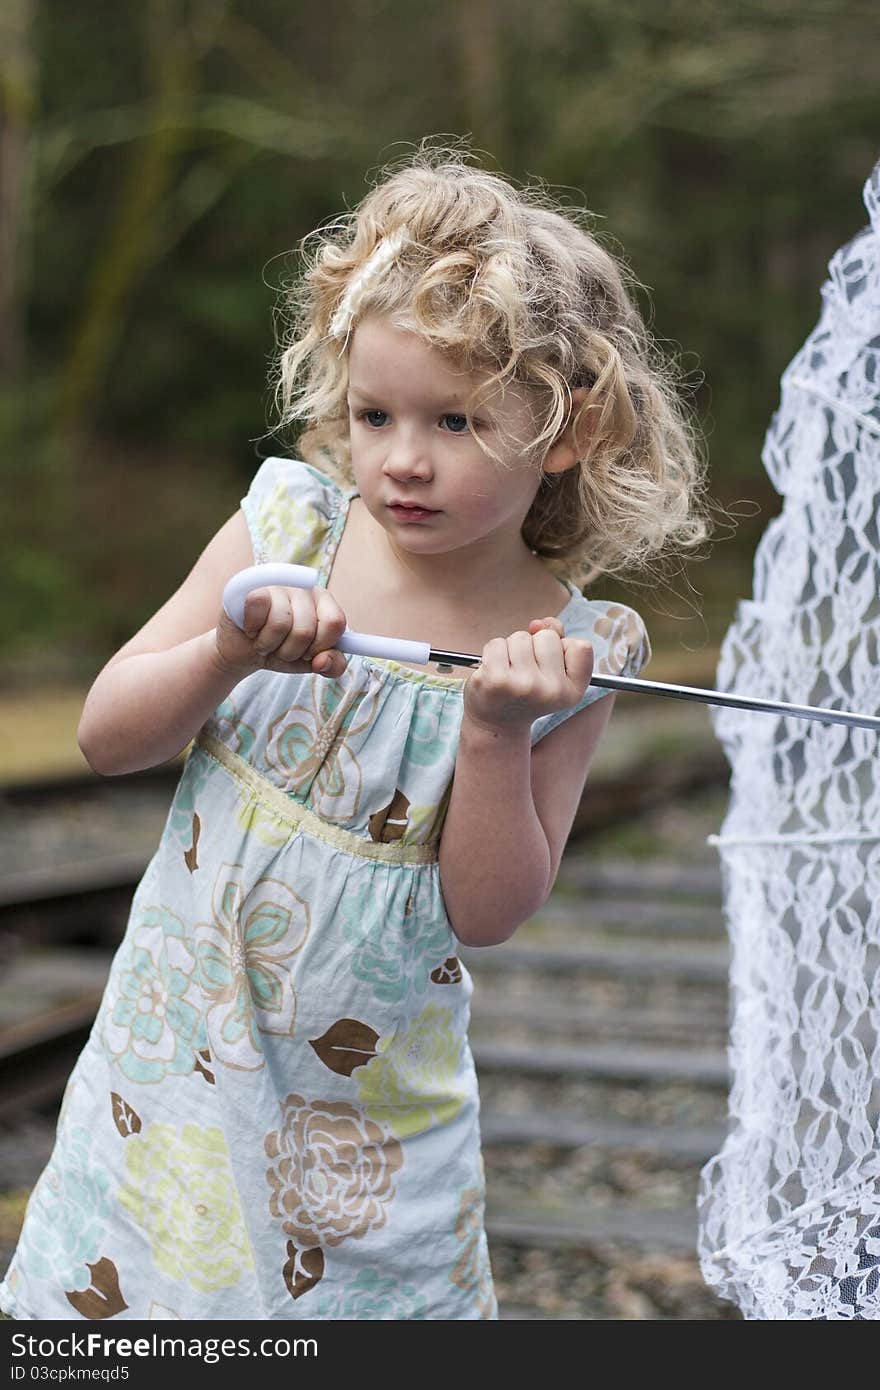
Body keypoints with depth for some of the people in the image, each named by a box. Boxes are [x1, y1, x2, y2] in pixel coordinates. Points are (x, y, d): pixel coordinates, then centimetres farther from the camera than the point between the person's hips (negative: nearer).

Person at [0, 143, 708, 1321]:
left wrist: (497, 731, -26)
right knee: (102, 1283, 6)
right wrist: (230, 652, -23)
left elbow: (489, 913, -12)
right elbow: (105, 737, -5)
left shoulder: (565, 648, -11)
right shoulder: (291, 528, -7)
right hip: (179, 1048, 1)